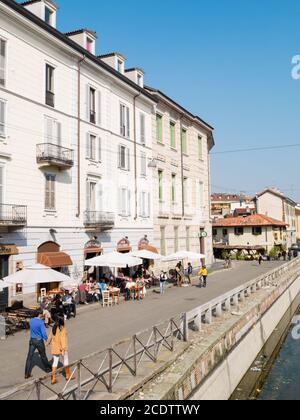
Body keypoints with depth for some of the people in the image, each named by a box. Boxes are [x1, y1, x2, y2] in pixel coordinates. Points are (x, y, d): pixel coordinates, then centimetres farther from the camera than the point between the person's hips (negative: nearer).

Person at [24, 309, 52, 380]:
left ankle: (27, 374, 5)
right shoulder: (41, 322, -19)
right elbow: (43, 333, -20)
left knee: (30, 357, 5)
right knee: (43, 356, 13)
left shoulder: (31, 321, 1)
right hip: (39, 341, -5)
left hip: (32, 340, 5)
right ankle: (48, 368, 33)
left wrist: (41, 319, 14)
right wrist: (47, 340, -3)